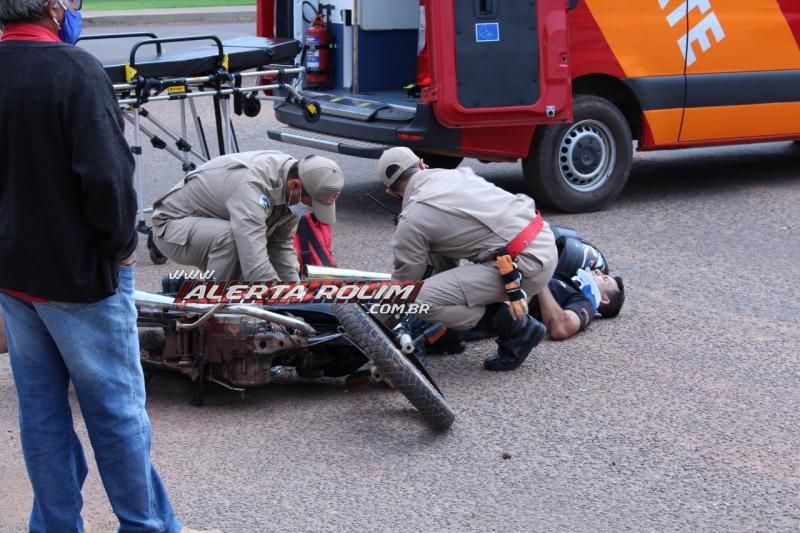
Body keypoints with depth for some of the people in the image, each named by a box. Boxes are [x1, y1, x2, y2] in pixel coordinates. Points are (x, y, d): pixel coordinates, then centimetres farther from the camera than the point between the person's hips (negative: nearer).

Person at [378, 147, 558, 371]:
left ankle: (515, 327, -2)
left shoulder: (411, 220, -4)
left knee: (423, 300, -13)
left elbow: (405, 281, 6)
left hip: (526, 264, -9)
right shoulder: (458, 174, 17)